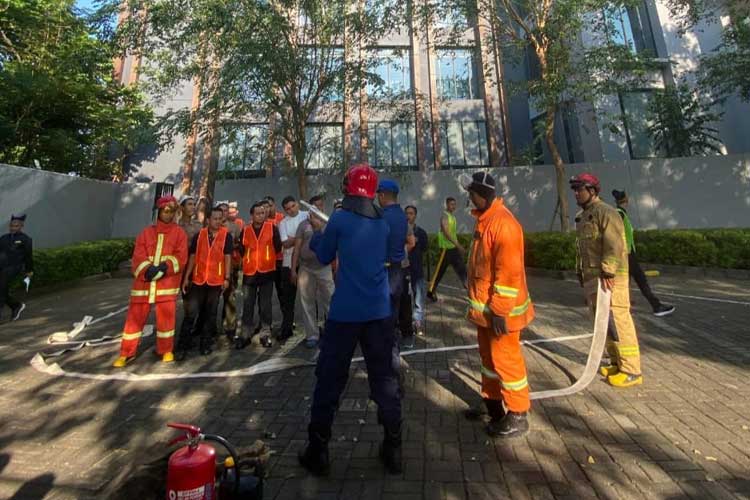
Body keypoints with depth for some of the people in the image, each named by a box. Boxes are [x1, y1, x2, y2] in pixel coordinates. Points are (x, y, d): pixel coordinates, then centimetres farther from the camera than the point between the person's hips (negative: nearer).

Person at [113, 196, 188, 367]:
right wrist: (148, 270, -17)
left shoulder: (179, 233, 4)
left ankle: (166, 350, 22)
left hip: (167, 283, -2)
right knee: (135, 317, 7)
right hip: (144, 282, 2)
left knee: (166, 318, 4)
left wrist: (164, 267, -20)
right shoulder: (146, 232, 10)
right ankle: (127, 353, 23)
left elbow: (181, 258, -6)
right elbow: (138, 257, 1)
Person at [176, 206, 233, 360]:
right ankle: (182, 346, 10)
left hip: (216, 280, -1)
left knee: (210, 313, 9)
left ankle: (205, 343, 21)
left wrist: (227, 278, -10)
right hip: (198, 279, 2)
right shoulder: (199, 235, 4)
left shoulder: (226, 235, -2)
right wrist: (186, 277, 4)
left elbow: (227, 258, -4)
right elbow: (192, 257, 7)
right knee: (190, 312, 0)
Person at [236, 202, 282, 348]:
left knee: (265, 305, 6)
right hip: (249, 272, 2)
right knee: (247, 305, 8)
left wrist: (268, 258, 6)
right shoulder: (245, 230, 3)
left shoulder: (272, 227, -3)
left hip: (267, 271, -2)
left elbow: (278, 247, -1)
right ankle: (245, 335, 18)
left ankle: (265, 334, 16)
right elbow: (241, 250, 12)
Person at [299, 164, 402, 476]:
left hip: (345, 311, -3)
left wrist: (317, 231, 23)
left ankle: (318, 452, 25)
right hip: (379, 311, 4)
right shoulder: (383, 223, 7)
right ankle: (393, 449, 25)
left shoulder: (339, 220, -6)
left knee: (330, 379, 10)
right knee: (385, 378, 13)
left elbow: (324, 257, 5)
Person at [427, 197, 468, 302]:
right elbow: (446, 233, -23)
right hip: (446, 247, -8)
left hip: (454, 247, 8)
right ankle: (431, 291, 8)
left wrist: (458, 246, 18)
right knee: (440, 270, -2)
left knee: (461, 267, 8)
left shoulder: (453, 216, 14)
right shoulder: (445, 216, -13)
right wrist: (458, 245, -27)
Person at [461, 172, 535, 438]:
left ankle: (517, 417, 23)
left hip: (500, 309, -10)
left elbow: (509, 272, -24)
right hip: (485, 307, 10)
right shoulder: (485, 219, 11)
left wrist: (499, 310, -22)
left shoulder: (503, 223, -21)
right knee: (488, 356, 20)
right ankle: (492, 402, 39)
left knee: (506, 359, 5)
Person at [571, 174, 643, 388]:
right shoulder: (582, 216, 17)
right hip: (590, 278, 9)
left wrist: (607, 273, -26)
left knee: (618, 323, -4)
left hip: (609, 278, -9)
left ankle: (631, 371, 7)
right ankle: (617, 364, 28)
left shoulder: (606, 212, -10)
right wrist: (582, 275, 21)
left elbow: (613, 246, -20)